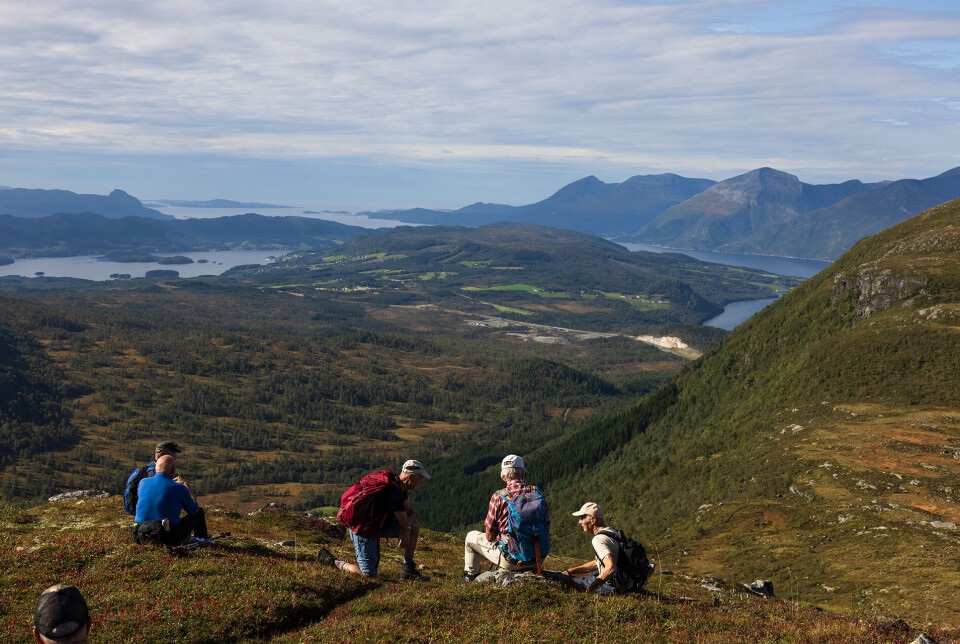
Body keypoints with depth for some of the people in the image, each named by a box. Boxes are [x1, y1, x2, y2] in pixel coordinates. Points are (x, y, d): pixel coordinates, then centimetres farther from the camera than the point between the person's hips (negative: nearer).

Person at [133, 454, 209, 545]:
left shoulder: (143, 483, 0)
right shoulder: (179, 488, -11)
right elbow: (194, 509, 7)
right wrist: (186, 485, 17)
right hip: (169, 540, -5)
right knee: (199, 511, 18)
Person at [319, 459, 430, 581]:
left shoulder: (400, 485, 2)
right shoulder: (393, 491, -29)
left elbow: (408, 510, 11)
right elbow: (405, 523, -22)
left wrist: (406, 530, -8)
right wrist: (412, 516, 1)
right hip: (363, 530, -10)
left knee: (415, 525, 3)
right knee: (369, 575, -9)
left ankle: (408, 569, 11)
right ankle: (330, 560, 8)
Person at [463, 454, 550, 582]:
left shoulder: (498, 496, -12)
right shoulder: (537, 492, -2)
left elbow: (489, 536, -5)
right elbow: (546, 526, 8)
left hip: (511, 561, -4)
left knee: (471, 537, 21)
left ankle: (470, 578, 32)